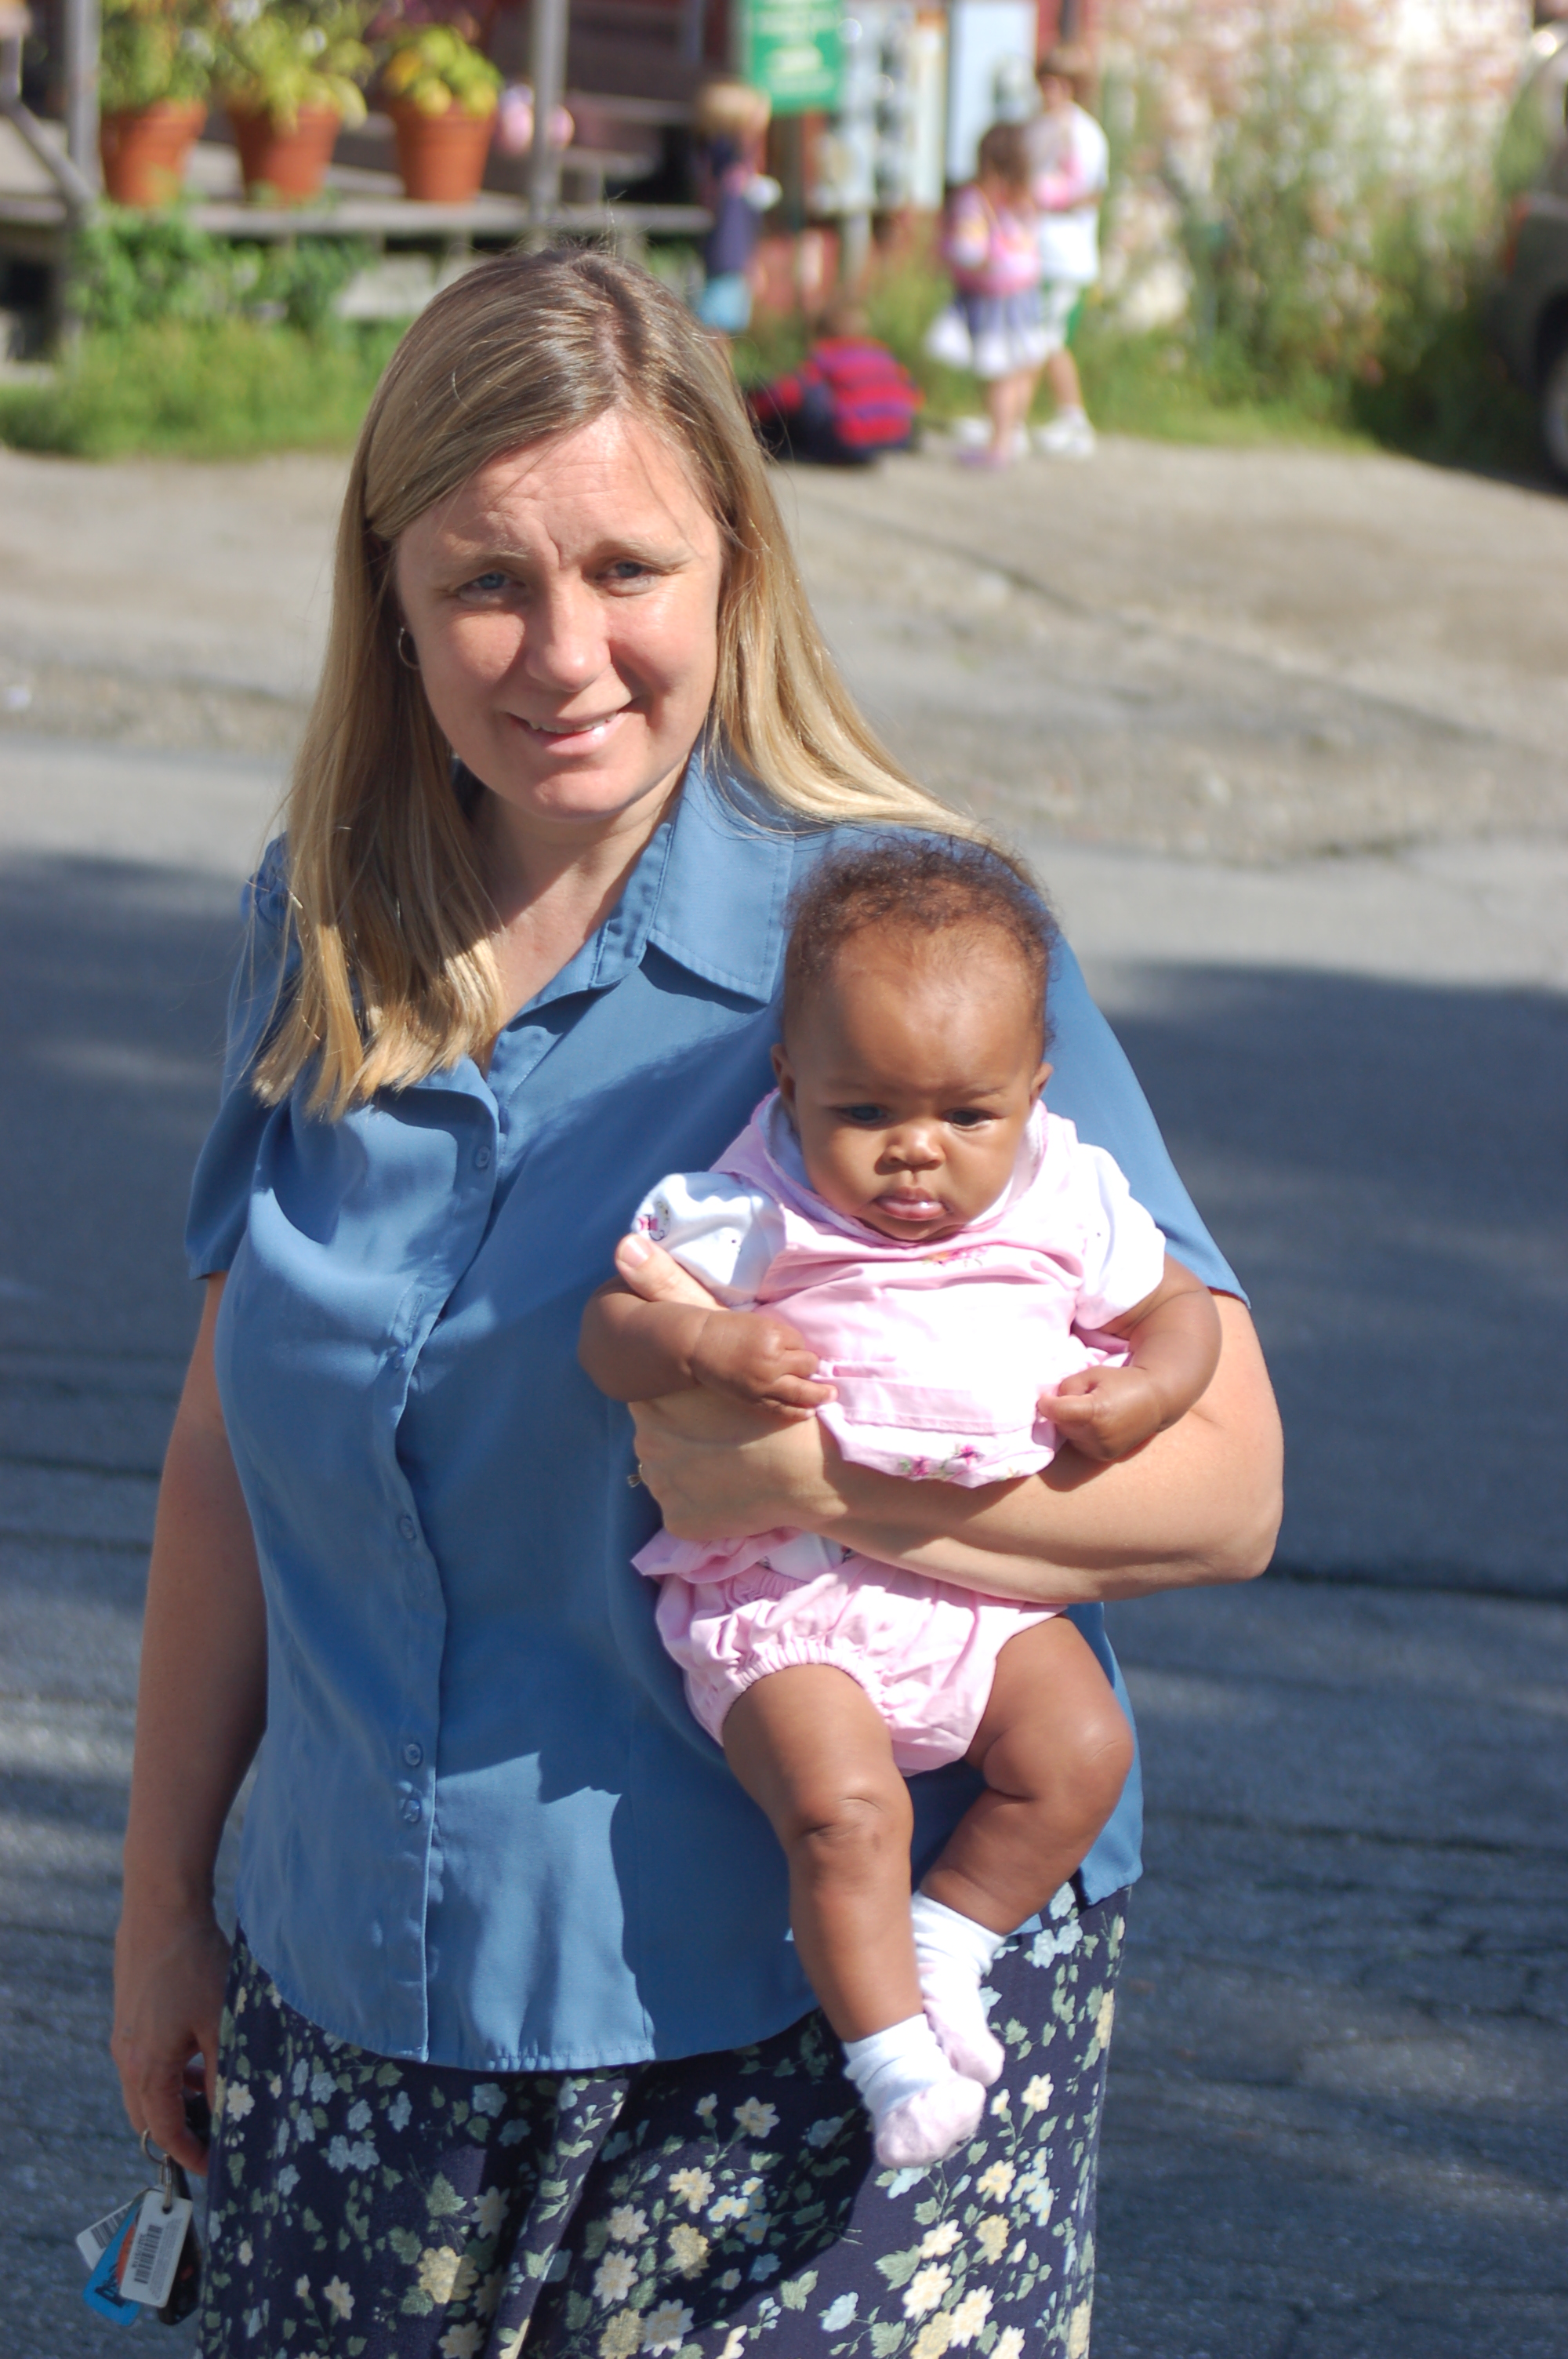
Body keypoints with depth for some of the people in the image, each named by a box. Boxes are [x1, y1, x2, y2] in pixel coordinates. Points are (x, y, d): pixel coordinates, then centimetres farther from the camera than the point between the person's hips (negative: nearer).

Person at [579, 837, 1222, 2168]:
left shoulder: (1068, 1209, 2)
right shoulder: (744, 1220, -8)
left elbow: (1177, 1307, 15)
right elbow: (609, 1336, -4)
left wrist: (1145, 1387, -7)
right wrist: (700, 1340, -25)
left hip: (986, 1584, 4)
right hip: (785, 1596, -4)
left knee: (1081, 1751, -14)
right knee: (845, 1810, -23)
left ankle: (944, 1941, 6)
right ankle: (891, 2051, -8)